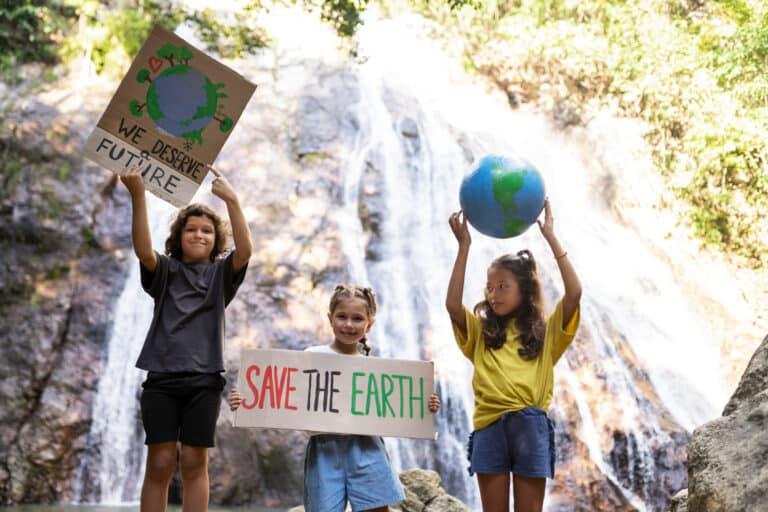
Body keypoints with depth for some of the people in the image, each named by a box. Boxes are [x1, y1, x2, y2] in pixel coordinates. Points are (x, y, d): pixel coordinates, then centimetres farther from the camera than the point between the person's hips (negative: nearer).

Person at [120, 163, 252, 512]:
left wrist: (231, 200, -24)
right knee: (160, 464, -1)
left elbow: (245, 250, -11)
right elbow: (143, 250, -13)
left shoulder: (221, 274, 9)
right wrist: (138, 196, -26)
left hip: (203, 380, 0)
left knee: (194, 465, 2)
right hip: (161, 378, 0)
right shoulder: (165, 271, 9)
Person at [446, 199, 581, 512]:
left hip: (530, 425, -1)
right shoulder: (480, 332, 13)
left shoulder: (546, 331, 10)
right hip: (489, 426, 2)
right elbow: (452, 305, -5)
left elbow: (574, 293, -5)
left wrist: (551, 238, -5)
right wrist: (464, 246, -6)